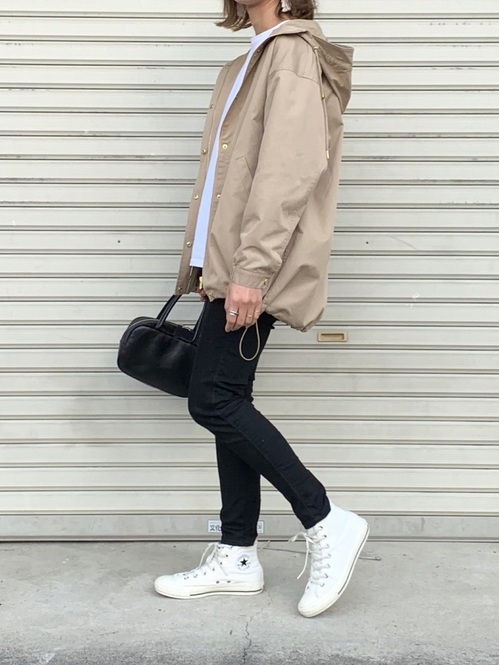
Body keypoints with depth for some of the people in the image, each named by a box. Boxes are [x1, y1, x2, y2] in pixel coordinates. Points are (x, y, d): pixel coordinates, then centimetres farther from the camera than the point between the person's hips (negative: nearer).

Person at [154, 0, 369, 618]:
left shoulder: (292, 50, -7)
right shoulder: (258, 57, 22)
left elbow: (292, 168, -19)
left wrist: (251, 268, -24)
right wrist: (214, 266, 15)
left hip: (258, 266, -9)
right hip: (234, 264, 9)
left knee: (212, 399, -10)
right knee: (228, 401, 9)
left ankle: (327, 524, -1)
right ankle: (236, 557, 17)